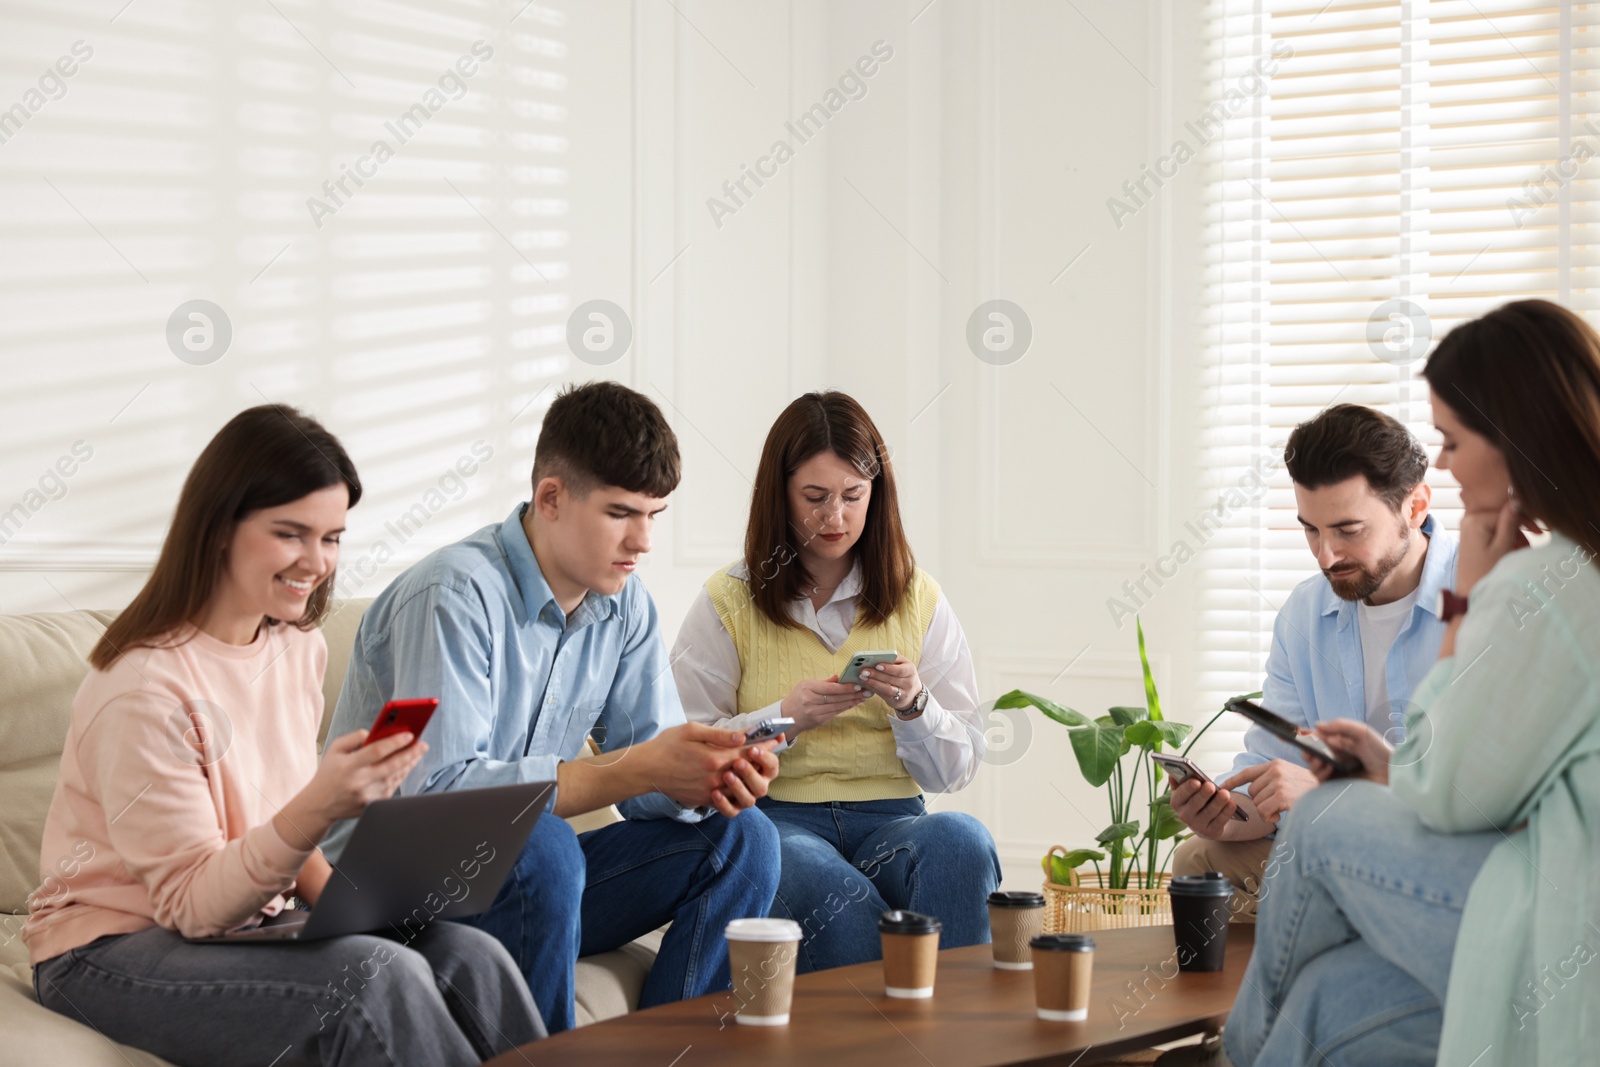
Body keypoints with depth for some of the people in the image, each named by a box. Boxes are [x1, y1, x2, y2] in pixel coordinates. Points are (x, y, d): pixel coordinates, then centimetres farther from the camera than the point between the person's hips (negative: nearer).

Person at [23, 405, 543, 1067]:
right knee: (377, 975, -29)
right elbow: (191, 903, -19)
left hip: (244, 927, 7)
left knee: (469, 955, -19)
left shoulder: (299, 648, 5)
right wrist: (316, 809, -34)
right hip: (108, 953, -7)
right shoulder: (144, 689, -20)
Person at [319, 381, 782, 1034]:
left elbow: (649, 765, 3)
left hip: (523, 882, 7)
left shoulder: (625, 606, 4)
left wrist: (711, 778, -23)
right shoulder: (458, 594, -21)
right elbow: (436, 790, -30)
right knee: (543, 848, -36)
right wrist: (635, 770, -32)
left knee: (739, 838, -7)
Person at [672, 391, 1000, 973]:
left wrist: (914, 707, -9)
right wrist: (785, 719, -13)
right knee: (834, 891, -38)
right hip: (774, 820, -2)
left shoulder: (920, 601, 14)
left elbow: (956, 769, 11)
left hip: (890, 820, 2)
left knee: (960, 839, -34)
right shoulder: (728, 602, 8)